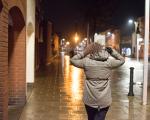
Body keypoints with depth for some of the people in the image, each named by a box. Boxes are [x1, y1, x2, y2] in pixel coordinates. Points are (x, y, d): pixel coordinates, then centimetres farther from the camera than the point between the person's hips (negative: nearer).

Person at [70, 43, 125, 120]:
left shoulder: (86, 62, -6)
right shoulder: (109, 62, -4)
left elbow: (72, 60, 9)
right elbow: (122, 60, 13)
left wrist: (84, 53, 3)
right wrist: (112, 51, 6)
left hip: (90, 99, 1)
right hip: (104, 100, 0)